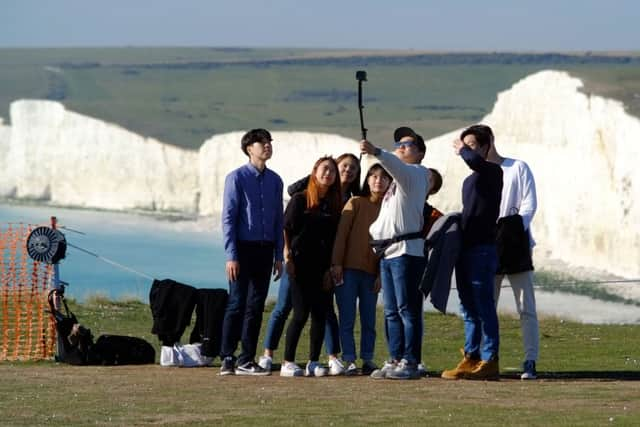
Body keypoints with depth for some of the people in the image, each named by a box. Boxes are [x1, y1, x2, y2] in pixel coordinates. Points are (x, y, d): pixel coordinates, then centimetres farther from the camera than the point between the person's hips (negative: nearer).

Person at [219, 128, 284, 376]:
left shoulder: (275, 181, 11)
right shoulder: (237, 178, -5)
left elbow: (279, 220, 15)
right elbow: (228, 218, -8)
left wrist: (278, 256, 9)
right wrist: (231, 256, -14)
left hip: (265, 250, 5)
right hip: (243, 248, -5)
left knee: (256, 306, 6)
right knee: (237, 304, -7)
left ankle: (247, 360, 10)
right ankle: (227, 360, -3)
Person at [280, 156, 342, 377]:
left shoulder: (335, 205, 11)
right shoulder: (300, 200, 0)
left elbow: (335, 240, 10)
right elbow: (287, 229, -2)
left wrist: (332, 269, 4)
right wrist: (288, 255, -9)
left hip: (324, 268, 4)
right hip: (301, 266, -4)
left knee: (320, 315, 2)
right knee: (301, 314, -6)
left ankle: (313, 363, 9)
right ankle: (288, 363, -1)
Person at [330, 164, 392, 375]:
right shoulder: (356, 203, 2)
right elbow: (342, 233, -2)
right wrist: (336, 263, -10)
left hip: (371, 272, 2)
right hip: (348, 268, -2)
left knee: (369, 319, 6)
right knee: (347, 318, -1)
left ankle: (368, 359, 13)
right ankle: (349, 360, 2)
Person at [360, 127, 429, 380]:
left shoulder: (415, 173, -2)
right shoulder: (398, 179, 25)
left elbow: (396, 166, -25)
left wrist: (376, 152, -42)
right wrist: (375, 229, 11)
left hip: (406, 250, -9)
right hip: (387, 252, 9)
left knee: (408, 310, -9)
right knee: (391, 312, 10)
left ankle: (410, 362, -9)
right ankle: (395, 360, 14)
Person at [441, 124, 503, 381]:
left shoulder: (492, 172, -5)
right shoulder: (469, 181, 22)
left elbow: (475, 161, -26)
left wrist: (461, 149, -8)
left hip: (483, 247, -9)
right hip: (465, 246, 9)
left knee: (483, 305, -9)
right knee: (469, 307, 9)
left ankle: (490, 360, -9)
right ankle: (471, 358, 12)